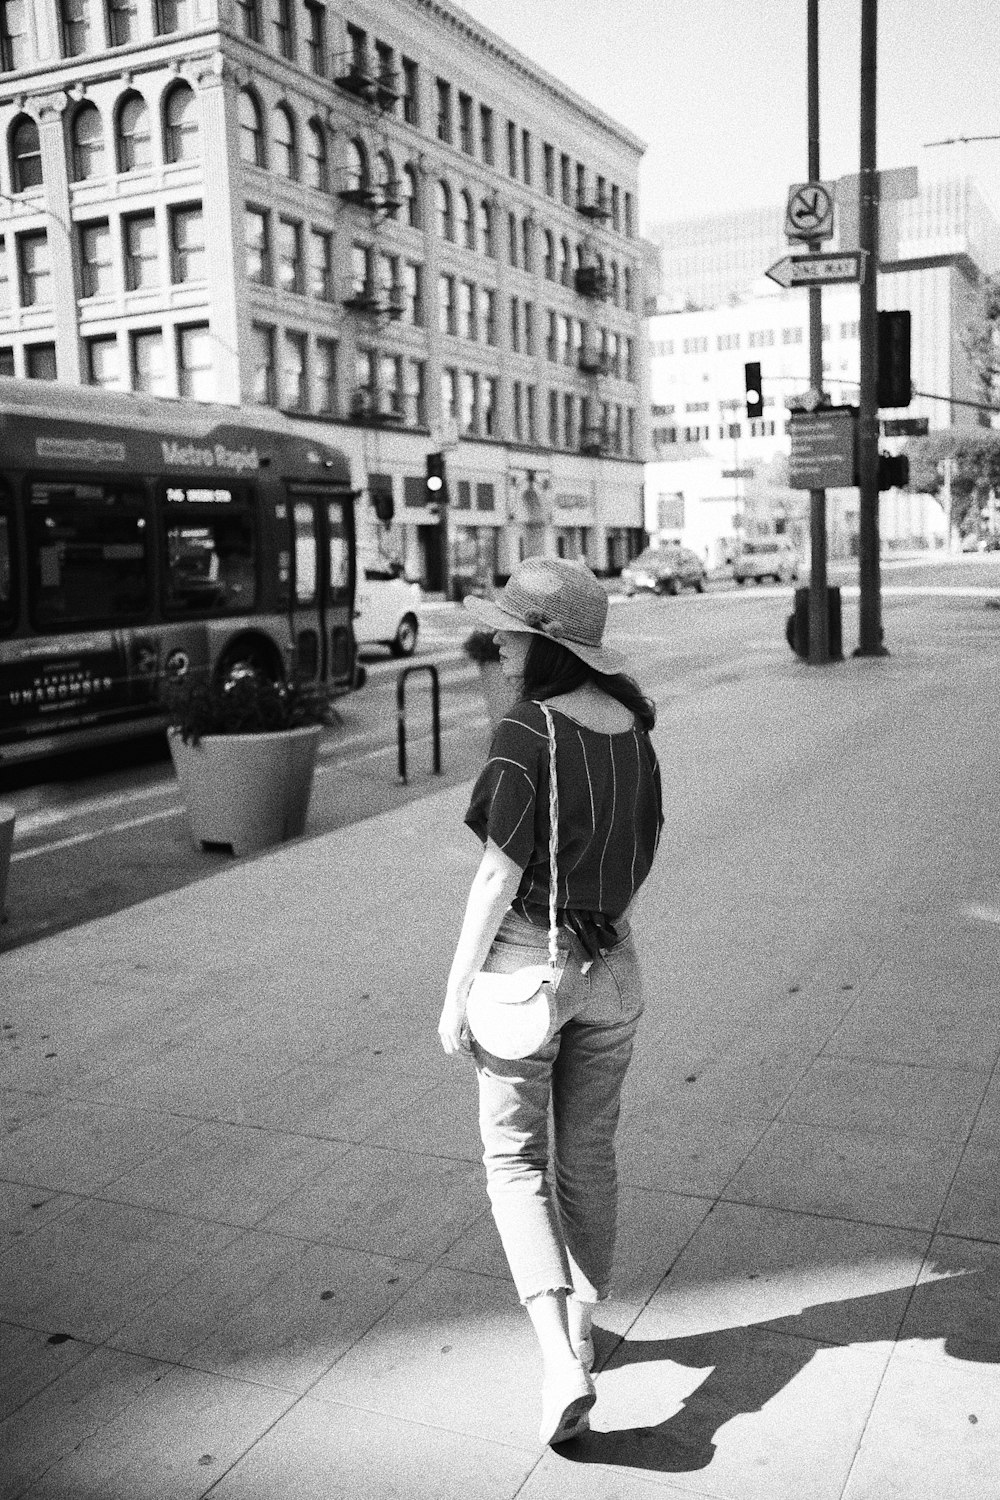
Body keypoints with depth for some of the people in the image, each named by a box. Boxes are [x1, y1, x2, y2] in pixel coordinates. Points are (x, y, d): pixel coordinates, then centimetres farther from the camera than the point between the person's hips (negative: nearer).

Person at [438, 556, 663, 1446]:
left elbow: (499, 876, -18)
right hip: (613, 965, 6)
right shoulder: (632, 727, 1)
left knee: (516, 1160, 8)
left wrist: (456, 992, -11)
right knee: (590, 1155, 19)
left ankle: (560, 1365, -3)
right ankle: (582, 1331, 35)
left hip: (528, 961, -6)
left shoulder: (526, 735, -19)